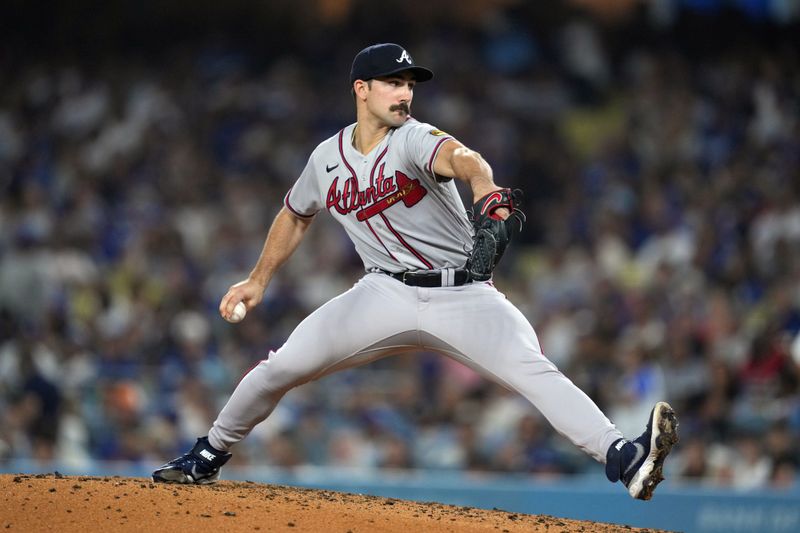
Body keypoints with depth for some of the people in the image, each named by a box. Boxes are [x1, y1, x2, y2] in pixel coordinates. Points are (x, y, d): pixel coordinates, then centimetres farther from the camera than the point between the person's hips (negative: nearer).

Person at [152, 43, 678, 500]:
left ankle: (625, 459, -36)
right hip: (387, 294, 3)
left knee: (534, 371, -25)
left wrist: (488, 194, -59)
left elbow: (462, 158, -37)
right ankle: (208, 457, 17)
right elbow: (295, 215, 24)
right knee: (281, 367, -6)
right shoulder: (327, 158, 3)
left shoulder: (414, 140, -13)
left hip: (463, 294, -3)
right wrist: (259, 280, 21)